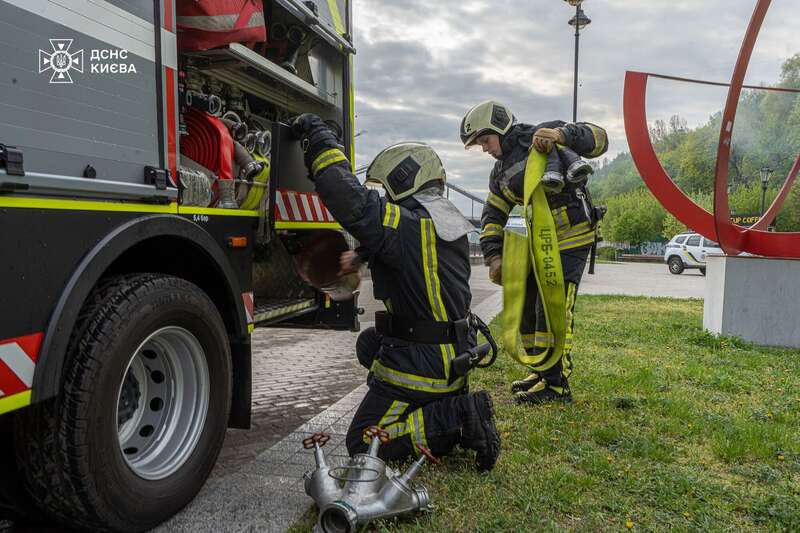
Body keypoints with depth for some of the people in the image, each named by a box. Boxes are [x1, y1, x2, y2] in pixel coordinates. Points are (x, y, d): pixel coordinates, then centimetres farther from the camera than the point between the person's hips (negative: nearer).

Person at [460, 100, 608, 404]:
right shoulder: (499, 174, 15)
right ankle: (541, 372, 30)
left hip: (570, 241, -9)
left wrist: (562, 134, -30)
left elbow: (599, 140, -13)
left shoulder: (543, 137, -7)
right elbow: (492, 216, 12)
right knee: (527, 310, 14)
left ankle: (556, 385, 2)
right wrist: (493, 256, -1)